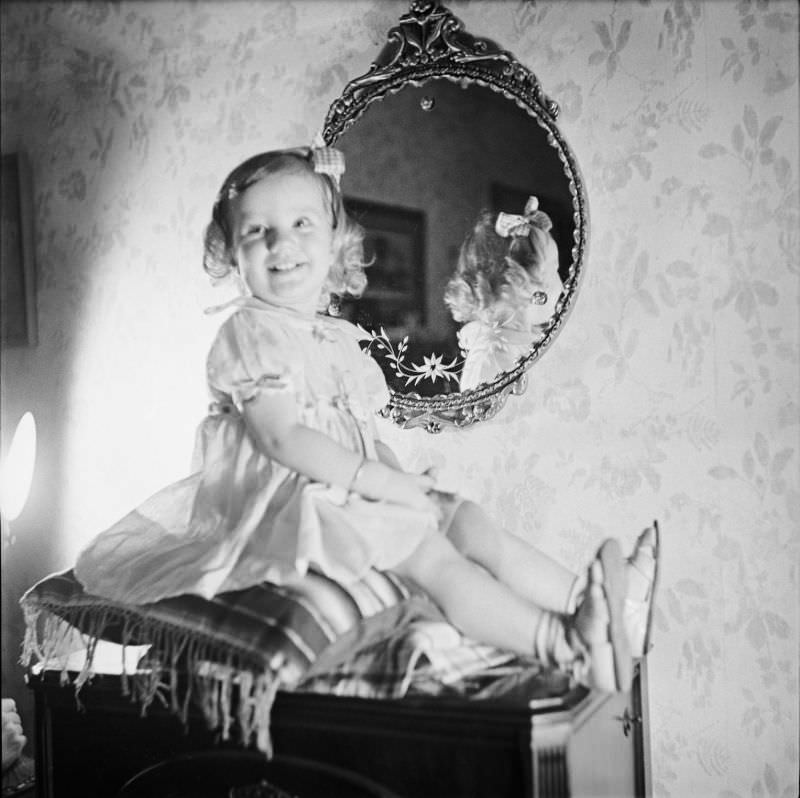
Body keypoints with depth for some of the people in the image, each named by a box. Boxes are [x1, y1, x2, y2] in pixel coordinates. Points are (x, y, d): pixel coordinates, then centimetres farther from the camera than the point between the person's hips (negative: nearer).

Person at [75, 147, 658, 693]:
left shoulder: (340, 339, 19)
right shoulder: (250, 334, -8)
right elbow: (282, 438, -19)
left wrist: (403, 477, 0)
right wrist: (378, 480, -20)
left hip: (355, 495, 9)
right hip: (293, 504, -9)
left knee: (470, 522, -6)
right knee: (429, 551, -25)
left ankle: (586, 603, -14)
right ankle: (560, 643, -35)